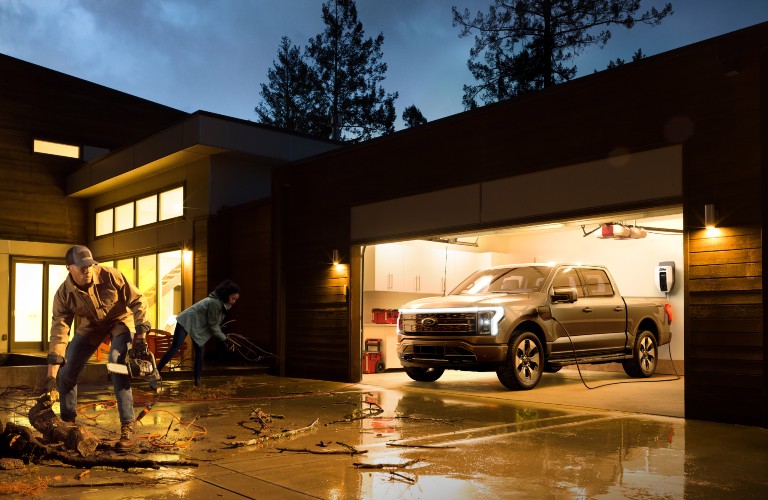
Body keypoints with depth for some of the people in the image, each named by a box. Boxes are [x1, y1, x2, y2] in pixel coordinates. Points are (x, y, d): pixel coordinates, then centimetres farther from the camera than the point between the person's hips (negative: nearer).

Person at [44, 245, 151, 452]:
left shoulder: (110, 276, -30)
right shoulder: (63, 294, -22)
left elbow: (138, 300, -20)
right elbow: (59, 331, -24)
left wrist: (141, 332, -27)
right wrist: (51, 372, -29)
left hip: (119, 320, -4)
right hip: (90, 325, 4)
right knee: (66, 372, -4)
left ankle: (127, 428, -23)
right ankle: (68, 422, 18)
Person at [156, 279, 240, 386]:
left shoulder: (222, 304, -2)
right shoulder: (214, 303, -30)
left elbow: (215, 324, 8)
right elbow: (213, 326, -23)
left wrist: (225, 338, 3)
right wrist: (225, 339, -18)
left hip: (198, 325, 9)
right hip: (187, 321, -9)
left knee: (199, 352, 3)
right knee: (175, 348, -12)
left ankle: (197, 380, 6)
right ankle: (156, 371, -7)